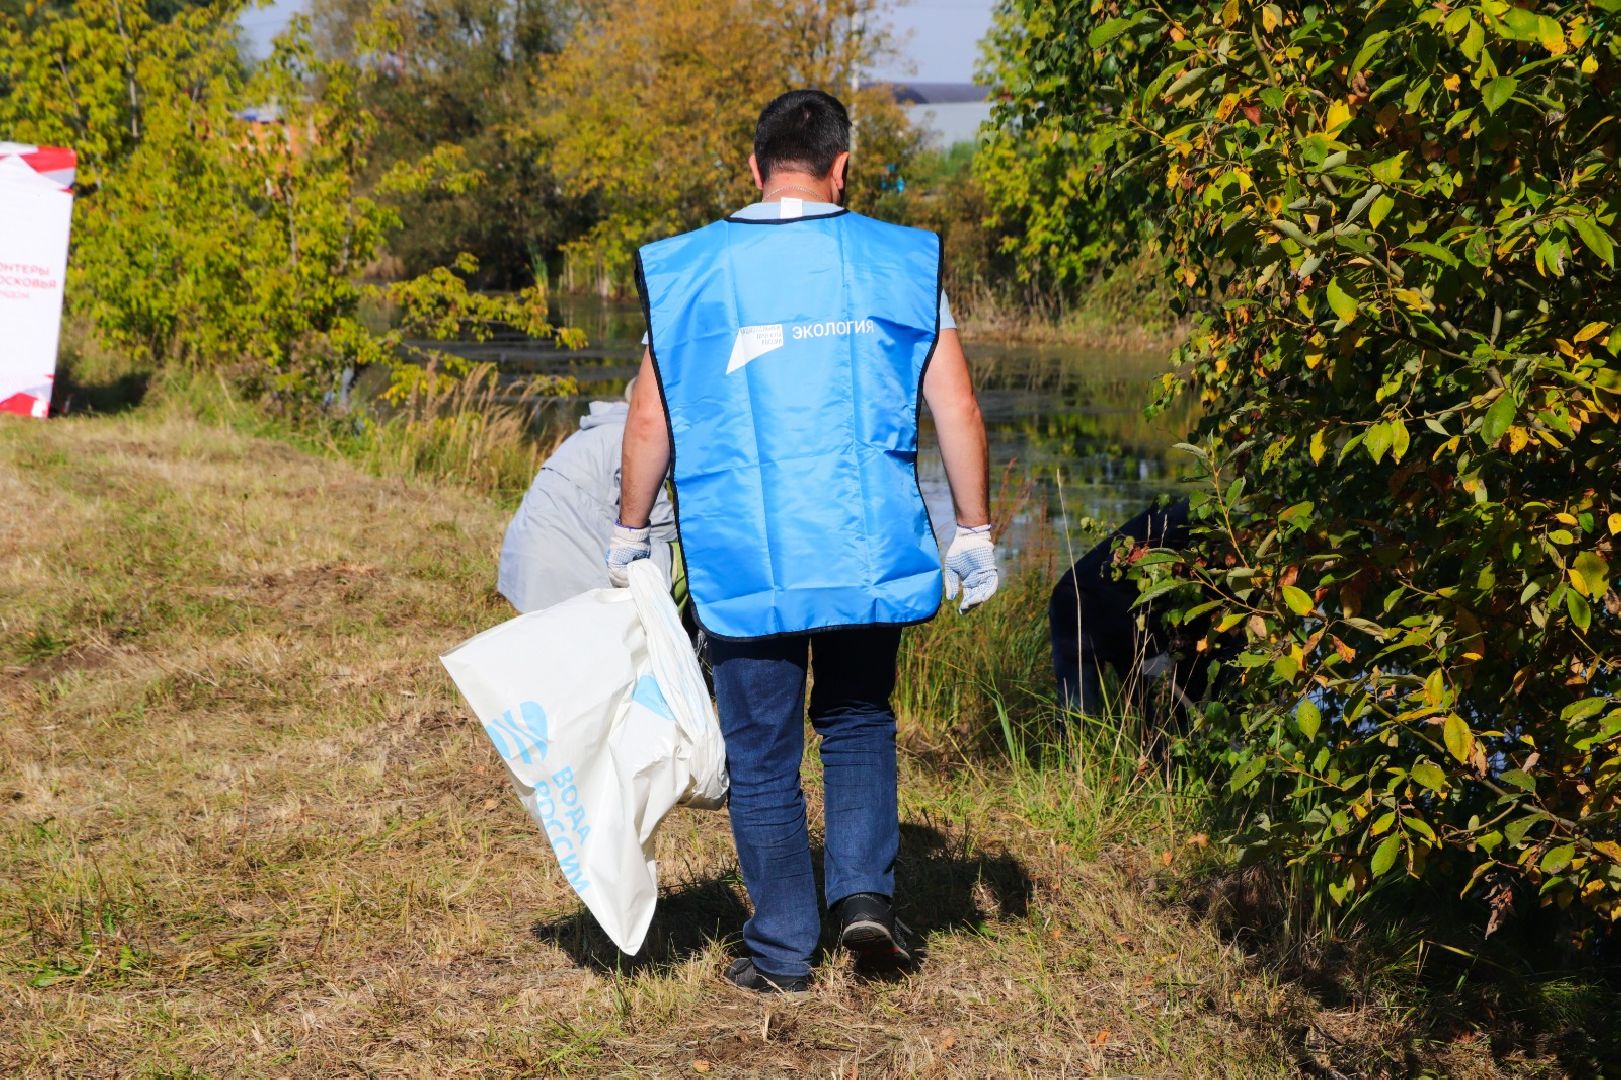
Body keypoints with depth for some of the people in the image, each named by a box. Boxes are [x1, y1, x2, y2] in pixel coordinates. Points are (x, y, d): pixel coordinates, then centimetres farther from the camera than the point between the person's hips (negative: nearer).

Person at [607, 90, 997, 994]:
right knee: (859, 721, 21)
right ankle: (865, 891, 4)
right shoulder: (899, 261, 2)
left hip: (744, 558, -1)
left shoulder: (690, 271, 1)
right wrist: (975, 532, 6)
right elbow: (957, 407, -1)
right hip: (867, 549, 1)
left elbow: (652, 420, 2)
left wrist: (631, 533, 13)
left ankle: (783, 952, 16)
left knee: (763, 755, 9)